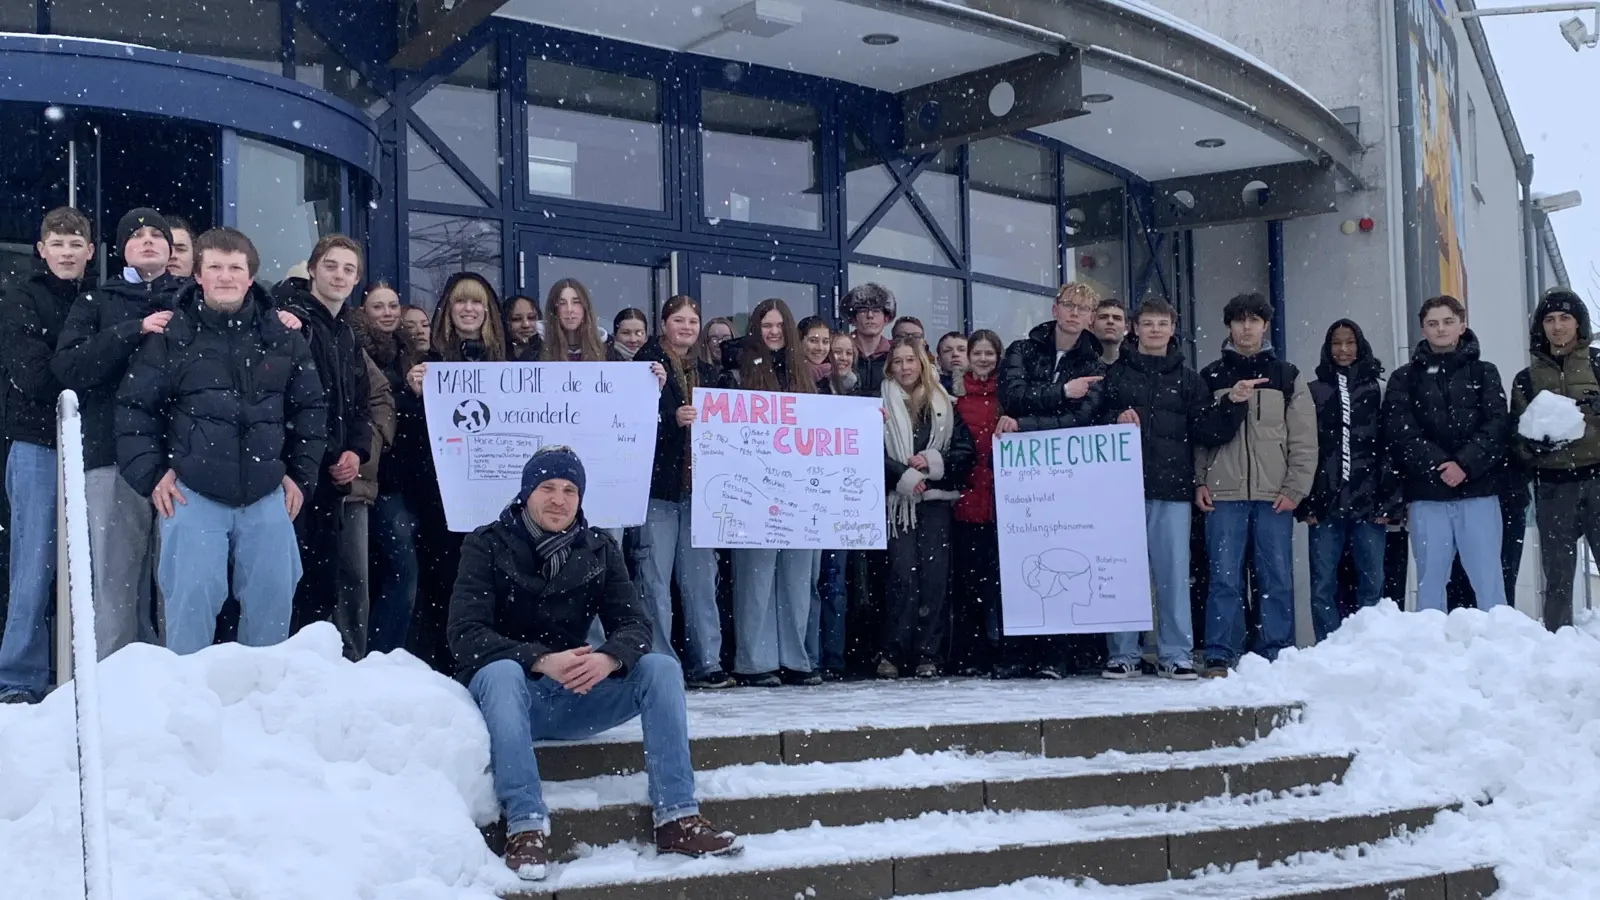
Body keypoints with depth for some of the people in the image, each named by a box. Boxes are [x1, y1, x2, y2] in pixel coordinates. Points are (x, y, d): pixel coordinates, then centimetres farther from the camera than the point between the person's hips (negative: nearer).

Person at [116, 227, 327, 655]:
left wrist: (301, 475, 9)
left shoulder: (283, 338, 7)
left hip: (267, 496, 3)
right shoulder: (172, 335, -1)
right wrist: (151, 475, -4)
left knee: (272, 601, 5)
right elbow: (133, 407, 2)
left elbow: (311, 408, 14)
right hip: (193, 495, -3)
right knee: (191, 600, -6)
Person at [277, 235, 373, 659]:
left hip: (333, 479, 8)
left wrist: (356, 453, 4)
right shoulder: (293, 320, -6)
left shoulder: (346, 333, 19)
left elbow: (361, 402, 19)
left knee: (325, 580, 11)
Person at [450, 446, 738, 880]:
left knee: (662, 668, -16)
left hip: (574, 695, 4)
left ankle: (677, 817, -20)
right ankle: (525, 824, -42)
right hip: (511, 694, -3)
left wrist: (608, 658, -28)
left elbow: (635, 625, -3)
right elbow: (465, 635, -17)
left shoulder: (599, 550, 5)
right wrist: (542, 660, -32)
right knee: (501, 670, -37)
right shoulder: (488, 546, -6)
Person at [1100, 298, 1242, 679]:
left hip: (1171, 490, 1)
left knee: (1174, 572, 0)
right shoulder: (1115, 373, 10)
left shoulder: (1188, 379, 15)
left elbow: (1207, 432, 8)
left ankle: (1176, 655, 6)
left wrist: (1232, 405, -6)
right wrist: (1115, 420, -11)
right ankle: (1122, 655, 7)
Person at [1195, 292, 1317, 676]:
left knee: (1277, 578, 0)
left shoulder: (1286, 377, 10)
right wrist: (1199, 481, -2)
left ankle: (1277, 656, 6)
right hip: (1223, 493, 0)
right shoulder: (1211, 378, 12)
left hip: (1274, 496, 0)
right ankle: (1219, 657, 0)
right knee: (1224, 577, -3)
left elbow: (1304, 439, 6)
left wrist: (1295, 487, -3)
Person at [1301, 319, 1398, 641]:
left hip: (1368, 504, 0)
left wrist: (1389, 502, -5)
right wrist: (1305, 504, -2)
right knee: (1323, 585, 0)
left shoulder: (1376, 390, 7)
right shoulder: (1314, 392, 8)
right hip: (1326, 504, 0)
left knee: (1372, 584, 1)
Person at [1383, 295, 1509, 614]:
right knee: (1430, 580, 2)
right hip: (1426, 495, 0)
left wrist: (1465, 464, -14)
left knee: (1488, 578, -1)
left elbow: (1498, 425, 0)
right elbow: (1400, 432, -2)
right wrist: (1438, 465, -15)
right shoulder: (1405, 379, 11)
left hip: (1478, 492, 0)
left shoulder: (1484, 372, 12)